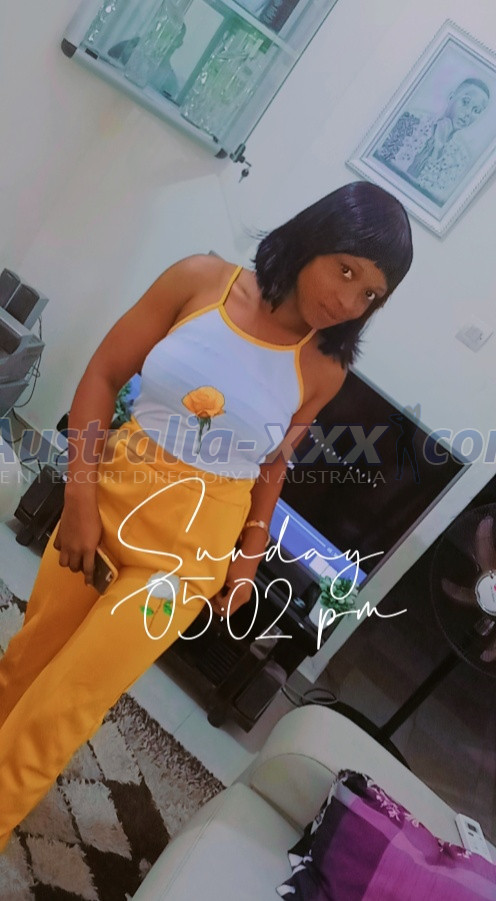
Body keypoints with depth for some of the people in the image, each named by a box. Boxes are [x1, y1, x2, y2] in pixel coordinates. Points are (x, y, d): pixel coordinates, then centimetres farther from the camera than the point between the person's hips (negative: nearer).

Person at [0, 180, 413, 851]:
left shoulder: (323, 368, -9)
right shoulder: (201, 280, -10)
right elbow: (103, 375, -6)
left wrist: (250, 555, 5)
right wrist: (81, 496, -9)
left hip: (195, 544, -1)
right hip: (112, 498, 2)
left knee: (62, 708, 5)